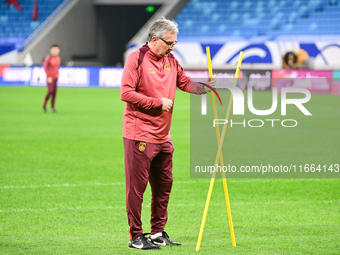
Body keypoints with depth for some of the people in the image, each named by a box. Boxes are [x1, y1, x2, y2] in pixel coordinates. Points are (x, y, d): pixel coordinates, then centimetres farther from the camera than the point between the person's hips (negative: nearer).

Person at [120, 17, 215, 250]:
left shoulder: (171, 60, 12)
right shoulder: (137, 59, -11)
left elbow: (185, 82, 15)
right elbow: (127, 93, -16)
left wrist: (205, 86, -5)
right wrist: (158, 103, -16)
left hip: (163, 137, 8)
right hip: (139, 135, -8)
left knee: (164, 185, 13)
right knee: (137, 186, -3)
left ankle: (158, 233, 23)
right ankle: (136, 237, 3)